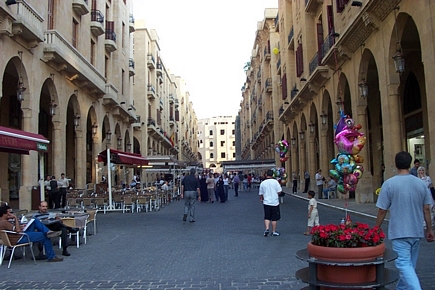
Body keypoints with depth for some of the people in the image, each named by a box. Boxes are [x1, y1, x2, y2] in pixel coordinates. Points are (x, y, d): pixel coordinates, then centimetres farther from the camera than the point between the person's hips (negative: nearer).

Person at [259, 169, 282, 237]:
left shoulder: (263, 183, -1)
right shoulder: (275, 181, -8)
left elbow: (261, 194, 6)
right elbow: (279, 191, -9)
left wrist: (261, 198, 26)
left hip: (266, 203, 2)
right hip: (275, 203, -2)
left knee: (267, 217, 12)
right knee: (274, 218, 8)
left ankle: (267, 229, -3)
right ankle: (274, 232, 15)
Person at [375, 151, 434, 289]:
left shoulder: (389, 184, -11)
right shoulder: (421, 183, 1)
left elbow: (382, 211, -9)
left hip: (399, 232, -5)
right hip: (417, 232, 5)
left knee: (404, 264, -6)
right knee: (410, 264, 18)